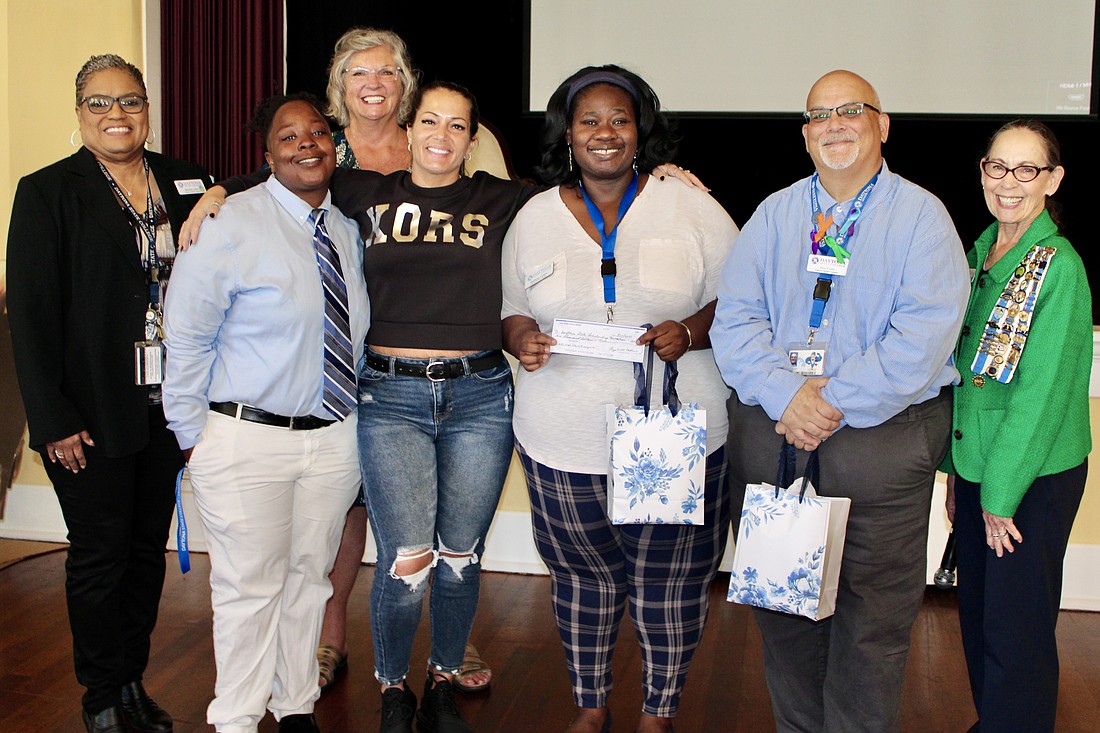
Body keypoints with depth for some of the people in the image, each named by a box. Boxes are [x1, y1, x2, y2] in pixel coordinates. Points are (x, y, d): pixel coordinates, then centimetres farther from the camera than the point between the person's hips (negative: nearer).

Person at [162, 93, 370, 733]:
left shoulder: (348, 228, 8)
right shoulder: (232, 224, -10)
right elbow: (186, 337, -9)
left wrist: (355, 416, 11)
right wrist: (193, 434, -8)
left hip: (335, 435, 6)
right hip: (248, 440, -5)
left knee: (310, 576, 17)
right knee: (250, 586, 4)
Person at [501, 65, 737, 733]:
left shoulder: (692, 209, 0)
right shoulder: (534, 218, 6)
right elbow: (512, 312, 13)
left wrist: (691, 332, -16)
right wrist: (523, 339, -10)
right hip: (565, 442, 2)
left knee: (669, 581, 8)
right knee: (582, 576, 14)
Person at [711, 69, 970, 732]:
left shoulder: (922, 216, 2)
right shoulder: (775, 214, 12)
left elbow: (925, 332, -11)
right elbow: (735, 317, 2)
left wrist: (836, 402, -17)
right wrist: (785, 395, -14)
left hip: (882, 435, -3)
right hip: (768, 429, 3)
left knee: (873, 614, 3)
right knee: (780, 603, 12)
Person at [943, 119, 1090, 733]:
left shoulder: (1059, 265, -15)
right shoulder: (979, 255, 8)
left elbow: (1043, 390, -17)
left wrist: (1001, 495, -15)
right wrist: (957, 468, 9)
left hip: (1036, 476, -7)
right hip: (977, 466, 7)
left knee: (1015, 630, 3)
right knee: (976, 616, 17)